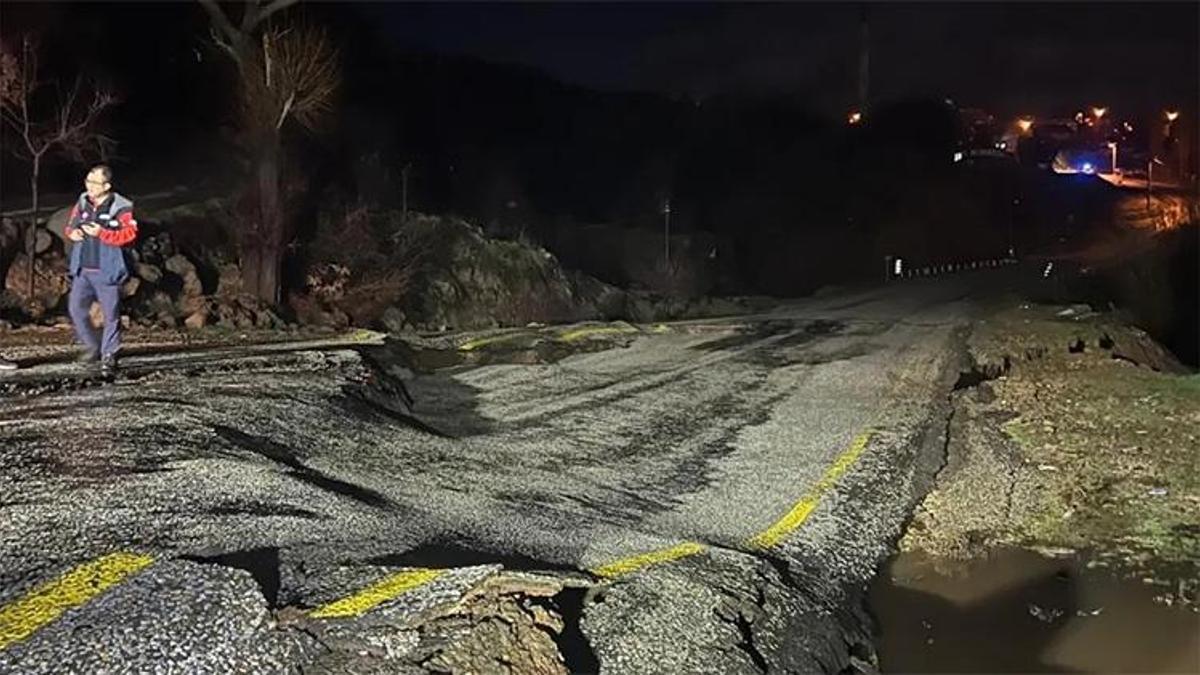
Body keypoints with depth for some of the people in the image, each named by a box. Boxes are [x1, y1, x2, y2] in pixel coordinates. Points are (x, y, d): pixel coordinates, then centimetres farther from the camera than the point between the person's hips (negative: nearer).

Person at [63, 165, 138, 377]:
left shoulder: (121, 208, -10)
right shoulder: (82, 203, 8)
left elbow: (130, 234, -17)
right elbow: (70, 224, 21)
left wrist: (101, 233, -24)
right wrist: (72, 232, -2)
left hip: (107, 271, -6)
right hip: (82, 270, 6)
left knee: (111, 315, -2)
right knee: (76, 308, 6)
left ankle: (109, 356, 7)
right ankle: (92, 346, 25)